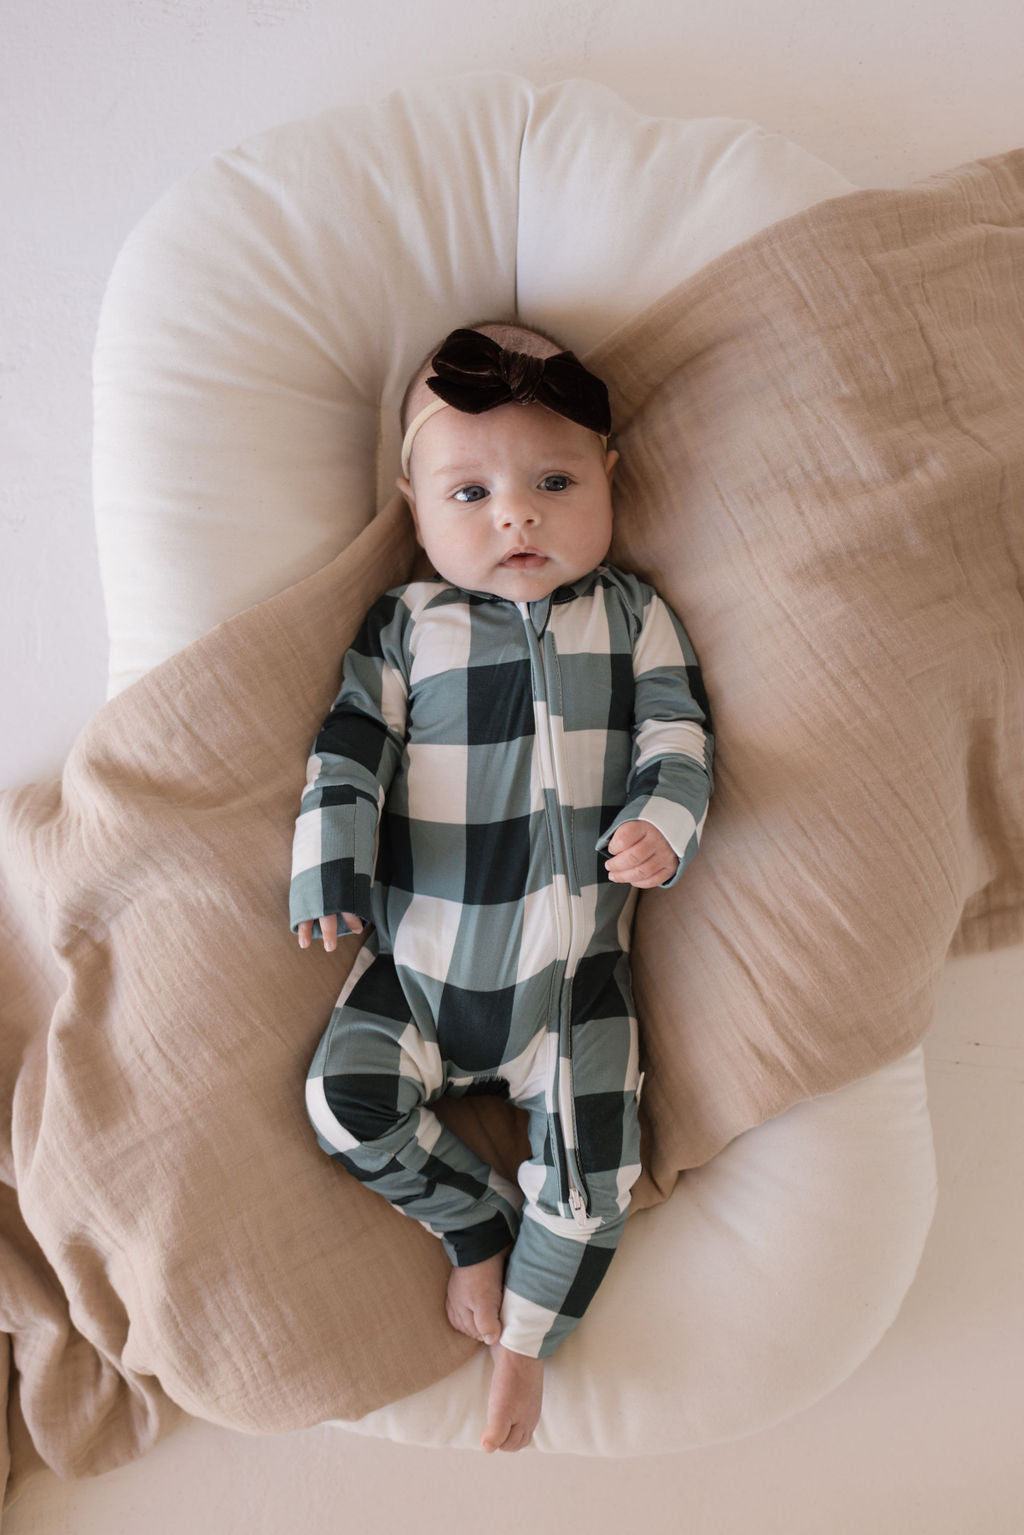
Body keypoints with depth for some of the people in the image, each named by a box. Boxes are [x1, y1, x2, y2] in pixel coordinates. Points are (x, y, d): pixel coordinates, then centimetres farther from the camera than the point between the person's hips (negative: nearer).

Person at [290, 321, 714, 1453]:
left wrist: (661, 822, -19)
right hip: (421, 952, 1)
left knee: (590, 1166, -1)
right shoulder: (404, 627, 1)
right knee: (347, 1099, -9)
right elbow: (349, 749, -1)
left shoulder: (630, 616, 3)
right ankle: (476, 1224, 18)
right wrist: (331, 869, -14)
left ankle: (521, 1338, 25)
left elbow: (676, 731, 1)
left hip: (573, 964, 0)